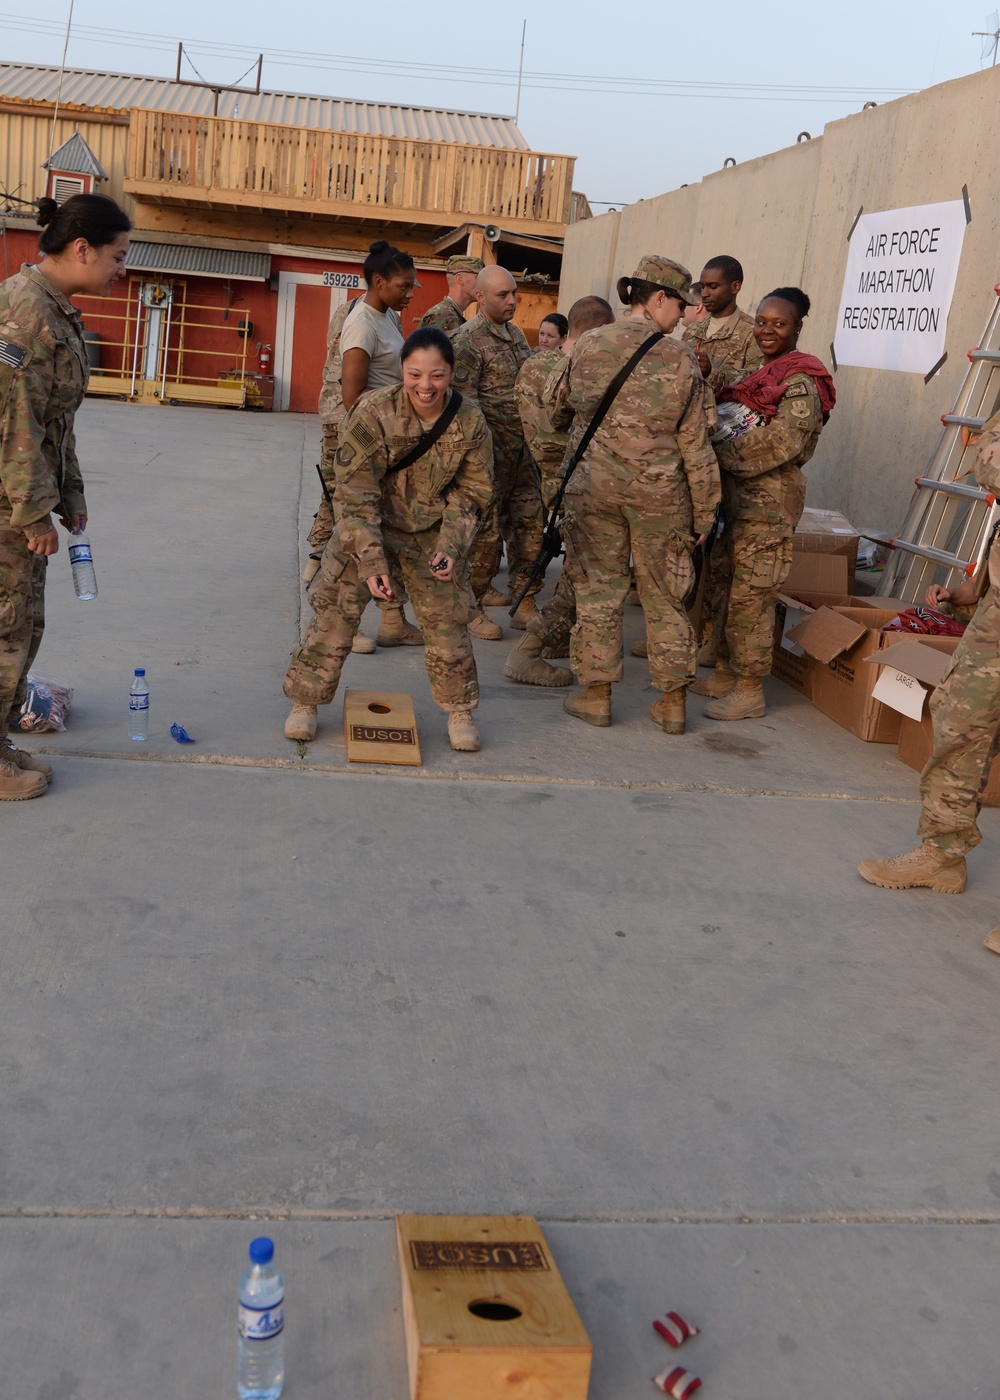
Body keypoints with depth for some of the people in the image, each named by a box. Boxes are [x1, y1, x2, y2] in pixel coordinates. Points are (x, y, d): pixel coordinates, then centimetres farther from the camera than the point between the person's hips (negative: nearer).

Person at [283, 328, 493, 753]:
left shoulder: (470, 423, -14)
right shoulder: (373, 413, -23)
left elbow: (471, 492, -4)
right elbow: (354, 493, -21)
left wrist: (451, 547, -18)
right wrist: (371, 560, -27)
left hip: (430, 535, 2)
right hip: (365, 529, -2)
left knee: (447, 622, 4)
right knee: (334, 613, -1)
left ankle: (460, 711, 23)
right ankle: (305, 702, 17)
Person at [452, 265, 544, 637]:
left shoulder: (515, 334, 15)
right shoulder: (468, 341, -11)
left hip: (522, 449, 8)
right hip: (491, 451, -8)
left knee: (529, 525, 8)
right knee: (485, 530, -3)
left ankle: (524, 604, 18)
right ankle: (471, 609, 9)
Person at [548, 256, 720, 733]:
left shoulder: (588, 347, 0)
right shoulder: (679, 359, -6)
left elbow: (554, 407, 15)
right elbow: (696, 445, -4)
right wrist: (703, 513, 3)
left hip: (593, 484, 1)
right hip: (659, 492, -1)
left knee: (598, 586, 10)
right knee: (663, 594, 9)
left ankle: (595, 693, 15)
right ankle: (672, 702, 16)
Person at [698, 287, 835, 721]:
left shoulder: (800, 381, -11)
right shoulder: (761, 375, 17)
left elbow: (781, 441, -21)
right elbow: (734, 427, 14)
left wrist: (720, 452, -16)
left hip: (769, 501, -9)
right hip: (741, 498, 9)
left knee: (751, 595, -5)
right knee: (734, 589, 13)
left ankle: (749, 689, 3)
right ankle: (729, 671, 23)